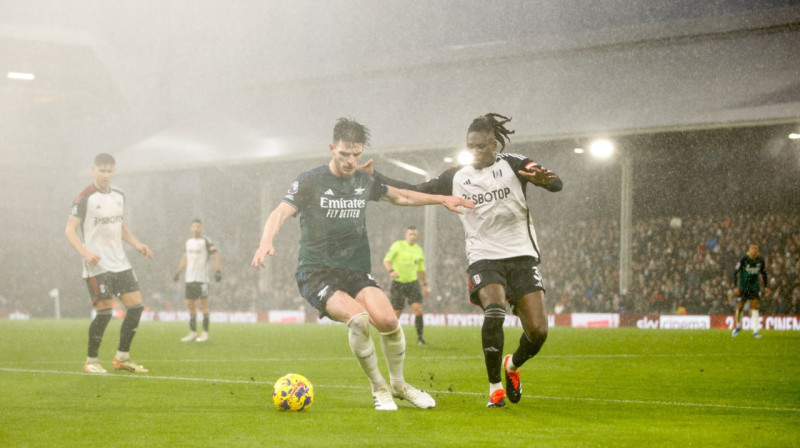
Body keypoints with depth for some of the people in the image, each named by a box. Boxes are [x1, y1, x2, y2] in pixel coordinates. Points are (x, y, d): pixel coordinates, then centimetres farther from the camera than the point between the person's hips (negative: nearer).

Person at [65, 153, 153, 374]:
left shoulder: (119, 195, 12)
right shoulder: (85, 198, -10)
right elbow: (70, 230, -12)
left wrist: (136, 244, 11)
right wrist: (85, 252, -27)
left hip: (120, 262, 7)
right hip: (97, 265, -7)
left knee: (136, 305, 2)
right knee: (105, 311, -11)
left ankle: (122, 357, 14)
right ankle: (91, 361, 5)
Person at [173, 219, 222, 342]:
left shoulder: (206, 241, -5)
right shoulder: (188, 242, 15)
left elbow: (216, 257, -10)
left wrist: (218, 271, -22)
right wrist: (178, 272, 22)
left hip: (201, 278, -7)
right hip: (189, 278, 7)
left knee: (203, 304, -6)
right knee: (190, 304, 6)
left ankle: (205, 333, -3)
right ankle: (193, 333, 12)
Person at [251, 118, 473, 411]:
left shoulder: (365, 182, 10)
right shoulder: (310, 181, -5)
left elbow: (400, 197, 27)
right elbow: (281, 213, -16)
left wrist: (442, 199, 22)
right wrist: (266, 241, -36)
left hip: (356, 272, 4)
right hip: (316, 273, -4)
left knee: (388, 320, -22)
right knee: (358, 318, -31)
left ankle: (399, 384, 5)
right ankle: (378, 388, -8)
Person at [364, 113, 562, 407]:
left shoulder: (513, 165, 0)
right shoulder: (456, 178, 9)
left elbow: (556, 184, -12)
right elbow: (415, 192, 14)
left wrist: (544, 179, -37)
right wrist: (374, 177, 6)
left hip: (522, 255, 0)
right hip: (484, 258, 0)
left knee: (538, 331, -10)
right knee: (494, 312, -29)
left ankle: (512, 365, 25)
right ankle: (495, 387, -12)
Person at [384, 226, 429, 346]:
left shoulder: (418, 250, 9)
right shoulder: (398, 245, -4)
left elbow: (421, 269, 20)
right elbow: (386, 260, -6)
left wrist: (425, 285, 18)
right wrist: (391, 271, -25)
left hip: (413, 283, 3)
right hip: (398, 283, -3)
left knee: (418, 309, -16)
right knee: (396, 312, -1)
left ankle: (420, 337, -13)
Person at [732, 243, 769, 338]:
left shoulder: (761, 260, -5)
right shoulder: (744, 259, -15)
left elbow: (763, 273, 12)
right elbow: (735, 273, -9)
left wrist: (766, 287, 9)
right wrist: (735, 287, -16)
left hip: (755, 286, 2)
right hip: (743, 286, -2)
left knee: (754, 307, -9)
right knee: (740, 307, 2)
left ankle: (755, 331, -10)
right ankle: (738, 327, 28)